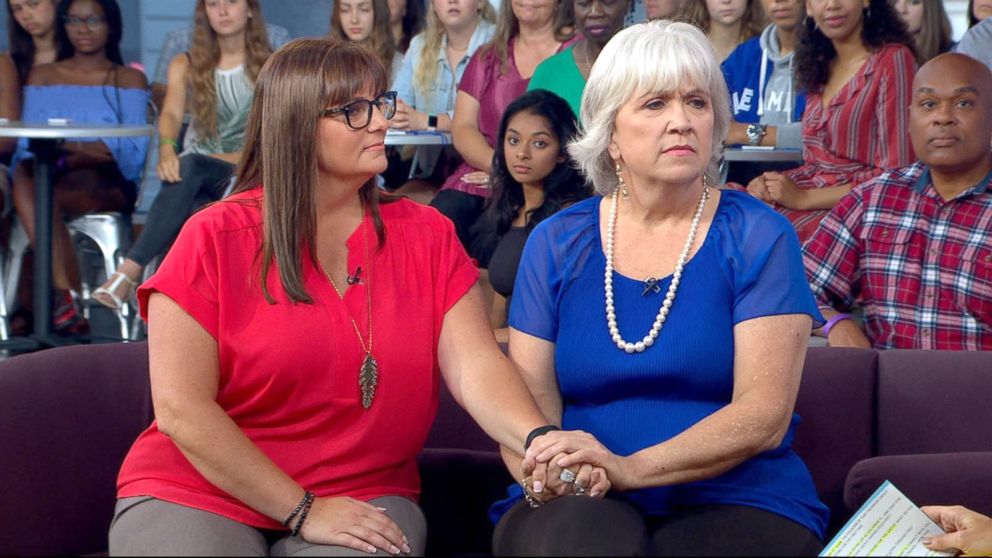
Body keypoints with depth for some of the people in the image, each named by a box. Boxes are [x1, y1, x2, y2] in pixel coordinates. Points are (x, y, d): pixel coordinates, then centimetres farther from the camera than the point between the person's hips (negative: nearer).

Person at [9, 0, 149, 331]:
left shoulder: (130, 79, 15)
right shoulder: (43, 75, 22)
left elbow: (133, 149, -2)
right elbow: (27, 142, 8)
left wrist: (70, 147, -18)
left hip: (107, 182, -2)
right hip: (52, 177, 3)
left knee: (37, 201, -34)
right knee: (24, 178, -35)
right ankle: (66, 294, -43)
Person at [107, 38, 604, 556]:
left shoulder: (427, 236, 4)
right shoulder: (216, 238, -6)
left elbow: (475, 365, -9)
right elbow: (181, 408, -11)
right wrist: (303, 510, -15)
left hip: (362, 498, 1)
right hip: (197, 495, -1)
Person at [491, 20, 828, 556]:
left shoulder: (757, 237, 0)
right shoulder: (556, 243, 9)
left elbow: (763, 416, -10)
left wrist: (627, 468, -23)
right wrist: (547, 468, -19)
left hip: (734, 500, -1)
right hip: (583, 506, 2)